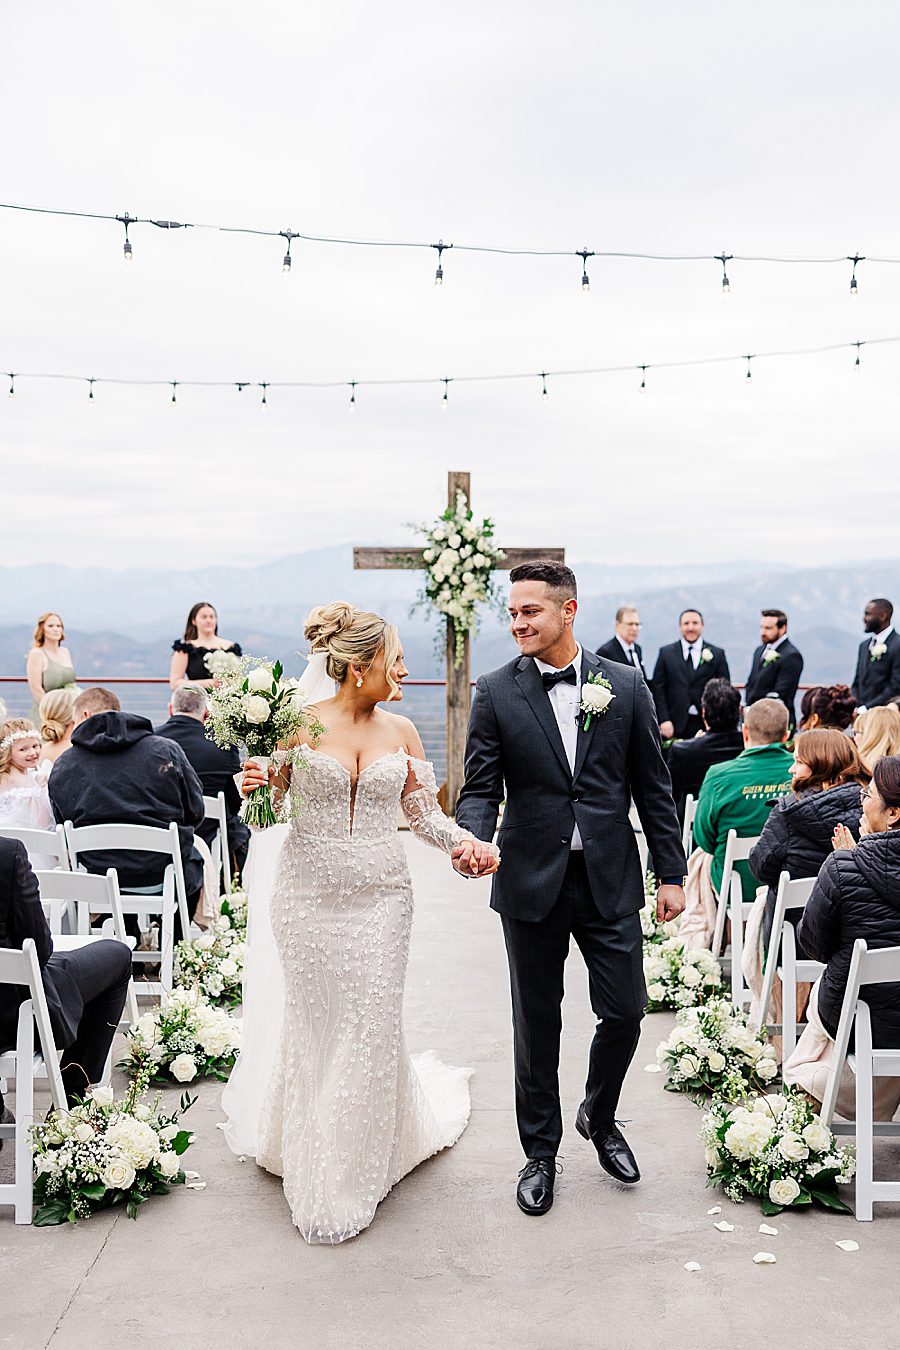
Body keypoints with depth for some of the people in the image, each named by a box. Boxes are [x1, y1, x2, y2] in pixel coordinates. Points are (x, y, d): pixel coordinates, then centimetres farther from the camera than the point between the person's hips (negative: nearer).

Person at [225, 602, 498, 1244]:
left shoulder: (400, 732, 3)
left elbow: (423, 810, 7)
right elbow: (275, 799, 5)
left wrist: (465, 841, -11)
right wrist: (256, 782, -17)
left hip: (381, 894, 2)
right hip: (309, 891, -1)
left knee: (371, 1023, 3)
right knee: (312, 1021, 7)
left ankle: (356, 1173, 24)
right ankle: (308, 1150, 32)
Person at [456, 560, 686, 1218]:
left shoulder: (626, 685, 0)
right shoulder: (495, 693, -3)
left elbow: (653, 786, 4)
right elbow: (481, 788, -3)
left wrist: (672, 874, 3)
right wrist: (475, 839, -25)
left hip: (611, 880, 1)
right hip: (533, 882, -1)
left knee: (625, 1012, 6)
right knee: (537, 1024, 10)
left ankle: (600, 1118, 36)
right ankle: (541, 1152, 29)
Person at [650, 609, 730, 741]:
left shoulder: (717, 654, 8)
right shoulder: (666, 653, 8)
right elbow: (658, 689, 4)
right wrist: (664, 720, -6)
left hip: (707, 725, 0)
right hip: (675, 725, 0)